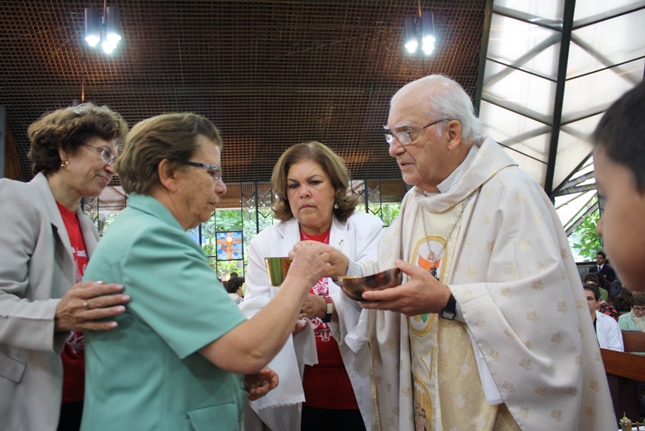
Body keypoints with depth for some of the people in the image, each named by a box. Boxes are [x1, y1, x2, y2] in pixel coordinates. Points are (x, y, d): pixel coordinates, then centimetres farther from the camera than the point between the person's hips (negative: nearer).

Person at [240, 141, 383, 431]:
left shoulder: (367, 229, -2)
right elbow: (253, 314, -6)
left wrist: (326, 308, -28)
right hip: (300, 391, 1)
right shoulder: (265, 243, 1)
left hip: (363, 389, -1)